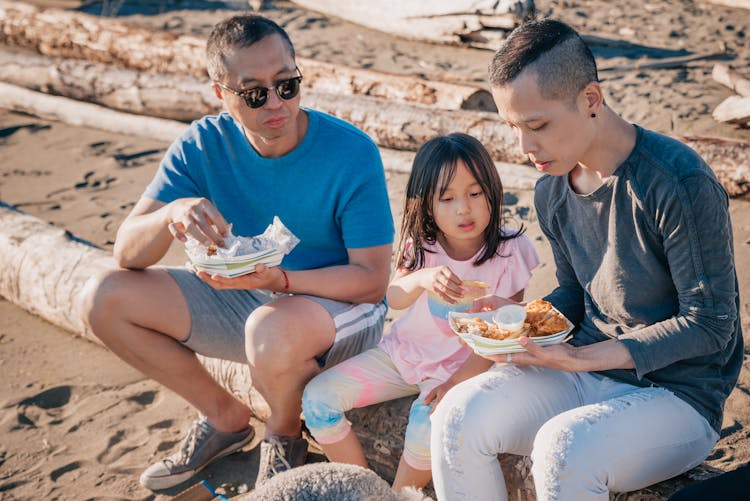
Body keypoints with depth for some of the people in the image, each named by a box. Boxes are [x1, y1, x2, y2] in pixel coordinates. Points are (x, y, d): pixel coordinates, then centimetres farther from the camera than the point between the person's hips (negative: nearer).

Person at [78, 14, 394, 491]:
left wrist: (279, 280, -36)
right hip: (246, 303, 5)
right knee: (105, 298, -8)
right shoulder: (204, 145, -10)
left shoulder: (352, 152, -21)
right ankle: (226, 417, 9)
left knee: (272, 330, -40)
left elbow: (372, 280, -19)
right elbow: (127, 253, -12)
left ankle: (286, 432, -2)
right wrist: (171, 215, -36)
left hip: (340, 304, -5)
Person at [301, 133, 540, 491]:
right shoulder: (423, 244, -5)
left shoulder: (510, 251, -14)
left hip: (459, 365, -4)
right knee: (318, 398, -9)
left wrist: (460, 380, -24)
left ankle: (400, 494, -7)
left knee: (428, 420, -36)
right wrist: (423, 278, -39)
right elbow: (394, 298, -16)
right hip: (404, 352, 5)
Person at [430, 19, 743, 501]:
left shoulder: (679, 184, -20)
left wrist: (582, 357, -22)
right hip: (589, 371, 6)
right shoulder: (553, 191, 4)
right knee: (459, 416, -18)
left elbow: (709, 324, -17)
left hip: (678, 394, -6)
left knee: (563, 450, -34)